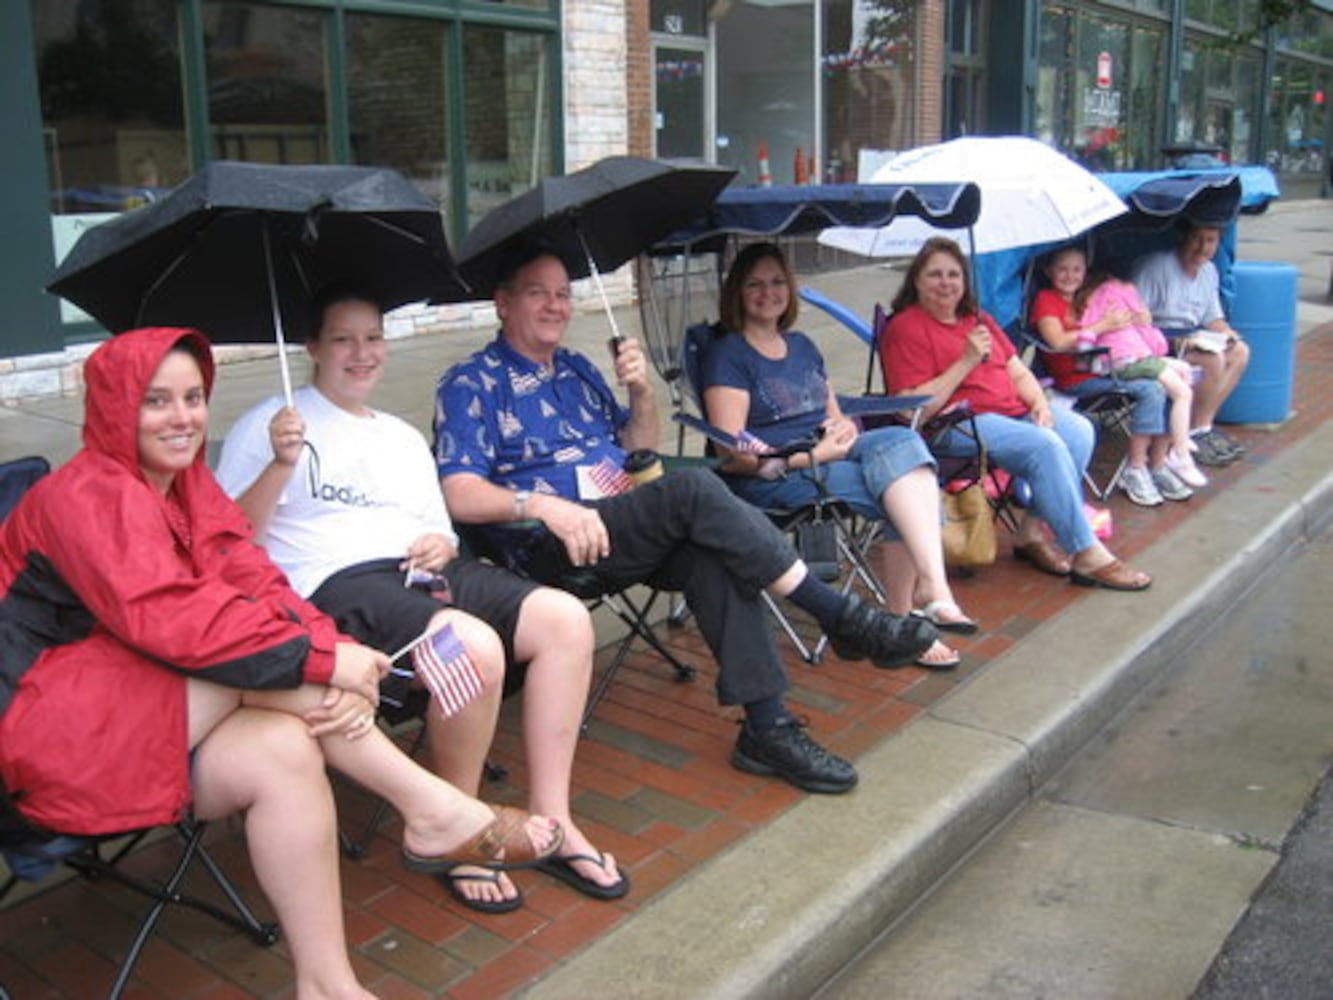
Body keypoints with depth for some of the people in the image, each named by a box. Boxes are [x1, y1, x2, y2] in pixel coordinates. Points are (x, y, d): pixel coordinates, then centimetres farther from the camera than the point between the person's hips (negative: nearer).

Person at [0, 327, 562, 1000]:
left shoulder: (193, 488, 11)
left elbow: (260, 589, -3)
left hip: (151, 712, 8)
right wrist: (321, 658, -30)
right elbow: (166, 619, -29)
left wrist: (341, 670, -22)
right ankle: (432, 813, -24)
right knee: (265, 663, -27)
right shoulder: (86, 495, -15)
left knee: (284, 750, -23)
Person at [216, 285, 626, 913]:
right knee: (475, 646, -34)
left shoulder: (404, 437, 28)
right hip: (337, 583, -6)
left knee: (565, 619, -17)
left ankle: (550, 821, -10)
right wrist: (280, 466, -17)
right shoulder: (271, 425, 9)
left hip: (423, 573, 7)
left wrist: (442, 546, 2)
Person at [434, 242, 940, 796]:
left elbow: (637, 451, 26)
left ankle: (766, 726, -28)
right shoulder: (470, 385, 2)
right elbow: (460, 494, -11)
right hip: (551, 544, -6)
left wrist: (642, 393, 5)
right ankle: (843, 616, -24)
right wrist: (542, 504, -29)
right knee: (694, 489, -29)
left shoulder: (577, 370, 23)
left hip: (628, 533, 6)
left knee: (712, 555, -28)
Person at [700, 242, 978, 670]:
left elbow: (834, 413, 25)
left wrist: (843, 427, 0)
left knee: (902, 440, -26)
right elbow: (733, 456, -11)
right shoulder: (727, 355, -1)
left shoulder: (802, 345, 23)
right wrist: (811, 455, -18)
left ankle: (931, 586, -29)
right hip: (769, 478, -6)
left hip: (826, 456, 6)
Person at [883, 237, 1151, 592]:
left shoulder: (978, 320, 24)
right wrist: (966, 362, -14)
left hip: (1013, 412, 8)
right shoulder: (906, 329, -3)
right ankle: (1087, 556, -20)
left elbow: (1019, 373, 23)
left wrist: (1039, 402, 1)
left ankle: (1032, 533, -10)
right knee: (1045, 445, -28)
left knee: (1079, 429, -17)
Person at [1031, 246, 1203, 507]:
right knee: (1150, 389, -24)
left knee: (1167, 388, -15)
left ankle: (1158, 466, -10)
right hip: (1077, 377, -7)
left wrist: (1141, 319, 4)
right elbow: (1058, 342, -13)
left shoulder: (1088, 298, 25)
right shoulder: (1045, 299, 3)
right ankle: (1135, 470, -16)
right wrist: (1102, 326, -9)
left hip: (1107, 366, 7)